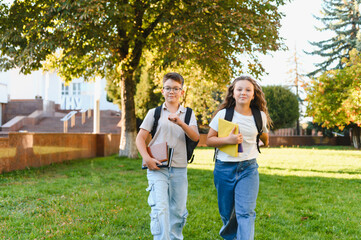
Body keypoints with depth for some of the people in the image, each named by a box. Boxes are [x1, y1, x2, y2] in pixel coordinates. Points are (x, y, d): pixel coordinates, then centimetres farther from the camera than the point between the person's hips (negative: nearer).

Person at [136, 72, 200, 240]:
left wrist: (181, 123, -21)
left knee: (178, 210, 10)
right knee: (160, 208, -16)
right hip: (157, 168, -2)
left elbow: (195, 137, -4)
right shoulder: (154, 112, 6)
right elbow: (140, 138, 3)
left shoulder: (188, 114, 11)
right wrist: (147, 158, -13)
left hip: (179, 169, 3)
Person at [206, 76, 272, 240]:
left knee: (245, 212, -11)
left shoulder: (260, 117, 3)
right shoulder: (223, 114, -4)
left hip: (249, 168, 0)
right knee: (227, 213, 12)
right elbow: (209, 140, -5)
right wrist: (228, 140, -17)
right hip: (224, 168, 0)